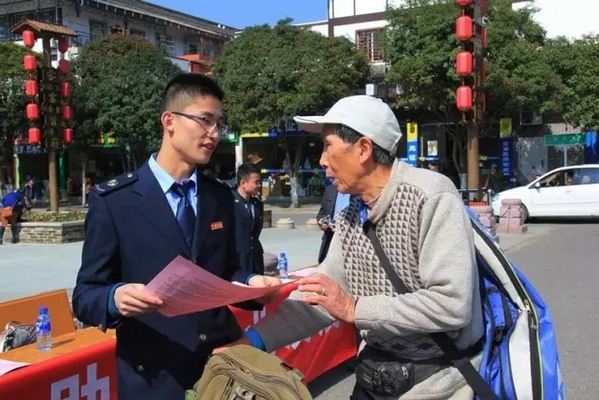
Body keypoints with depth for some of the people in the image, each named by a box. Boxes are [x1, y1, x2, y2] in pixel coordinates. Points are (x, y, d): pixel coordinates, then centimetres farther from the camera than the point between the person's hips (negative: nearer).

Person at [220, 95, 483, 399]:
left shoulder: (432, 197, -21)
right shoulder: (351, 216, 4)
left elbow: (452, 304, -28)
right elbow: (322, 296, 3)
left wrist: (354, 309, -22)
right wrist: (253, 340, -8)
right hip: (377, 374, 7)